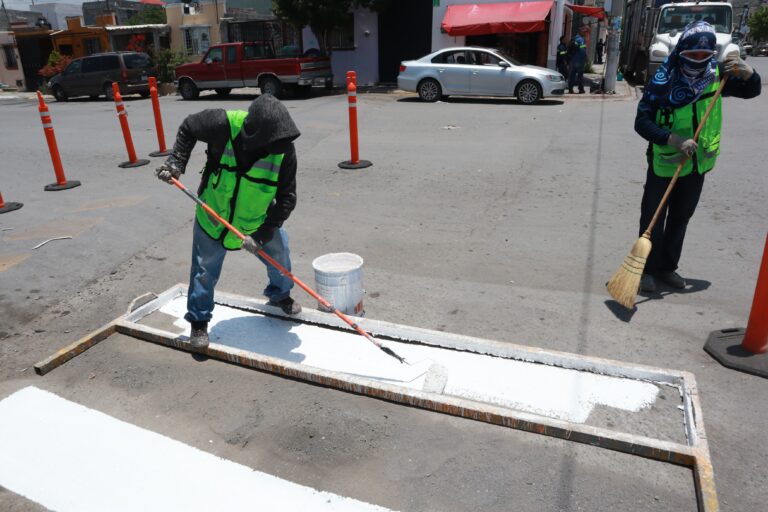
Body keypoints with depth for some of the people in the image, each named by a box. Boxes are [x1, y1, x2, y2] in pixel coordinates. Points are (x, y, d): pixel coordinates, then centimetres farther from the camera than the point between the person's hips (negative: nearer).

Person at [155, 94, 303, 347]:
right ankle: (199, 321, 29)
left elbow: (287, 198, -20)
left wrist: (261, 234, -26)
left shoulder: (285, 151, -26)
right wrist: (176, 163, -16)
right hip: (213, 215, -1)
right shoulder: (224, 124, -29)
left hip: (259, 220, 2)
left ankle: (280, 295, 43)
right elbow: (188, 128, -7)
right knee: (204, 271, 6)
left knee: (280, 251, 10)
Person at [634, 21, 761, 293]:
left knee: (681, 218, 14)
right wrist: (674, 140, -31)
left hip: (697, 164, 5)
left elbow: (751, 91, 5)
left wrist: (746, 72, -17)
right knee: (653, 219, 2)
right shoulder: (663, 81, -17)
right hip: (664, 163, -5)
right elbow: (642, 122, -20)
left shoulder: (716, 75, -2)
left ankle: (667, 267, 29)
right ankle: (647, 269, 16)